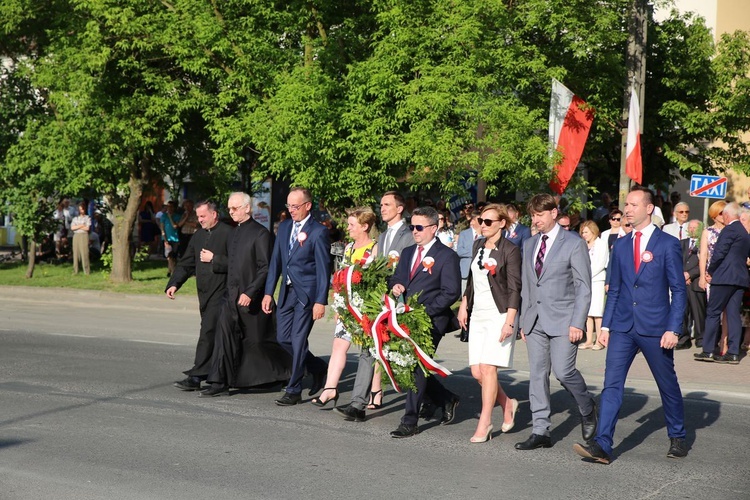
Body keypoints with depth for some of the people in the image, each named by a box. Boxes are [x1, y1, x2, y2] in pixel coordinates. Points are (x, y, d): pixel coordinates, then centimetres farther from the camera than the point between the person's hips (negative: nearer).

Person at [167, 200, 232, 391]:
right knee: (215, 337, 13)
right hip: (204, 294, 8)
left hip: (220, 293, -8)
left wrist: (214, 259, -15)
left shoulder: (228, 233, -9)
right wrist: (174, 284, 3)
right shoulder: (198, 236, 16)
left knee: (207, 334, -11)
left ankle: (196, 376, -12)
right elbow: (186, 264, 16)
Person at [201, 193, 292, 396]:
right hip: (231, 296, 7)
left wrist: (250, 292, -21)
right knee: (224, 337, -1)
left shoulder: (260, 233, -11)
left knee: (259, 341, 3)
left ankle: (288, 372, 23)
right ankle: (220, 383, 0)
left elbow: (265, 268, -16)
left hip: (252, 298, -7)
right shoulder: (234, 233, 15)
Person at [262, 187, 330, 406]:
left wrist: (320, 301, -15)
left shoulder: (318, 232, -10)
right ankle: (318, 367, 30)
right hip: (287, 291, 7)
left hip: (307, 293, -7)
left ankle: (293, 390, 6)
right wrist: (269, 292, 7)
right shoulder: (284, 226, 10)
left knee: (298, 340, -4)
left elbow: (323, 269, -11)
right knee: (283, 338, 9)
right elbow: (276, 261, 12)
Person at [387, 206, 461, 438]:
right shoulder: (407, 252, 18)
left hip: (431, 321, -7)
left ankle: (410, 422, 0)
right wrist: (395, 286, -2)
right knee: (409, 366, 9)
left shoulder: (447, 256, -5)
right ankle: (447, 400, 29)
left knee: (417, 367, -7)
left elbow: (451, 293, -10)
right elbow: (397, 278, 24)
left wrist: (424, 311, -17)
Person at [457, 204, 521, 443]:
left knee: (487, 368, -11)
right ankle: (507, 404, 26)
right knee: (477, 372, 3)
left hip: (499, 314, -7)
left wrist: (509, 322, -18)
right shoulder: (478, 245, 12)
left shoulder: (510, 250, -9)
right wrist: (463, 306, 16)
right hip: (477, 314, 7)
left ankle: (484, 423, -1)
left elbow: (515, 289, -12)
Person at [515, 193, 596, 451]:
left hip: (563, 321, -6)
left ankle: (587, 409, 18)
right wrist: (524, 321, 13)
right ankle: (540, 432, 7)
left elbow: (583, 287, -7)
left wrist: (578, 323, -14)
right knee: (537, 374, 3)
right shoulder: (529, 245, 14)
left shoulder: (574, 243, -4)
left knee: (563, 371, -11)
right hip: (535, 321, 6)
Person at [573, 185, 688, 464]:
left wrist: (673, 329, -12)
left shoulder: (668, 244, -4)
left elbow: (678, 290, -4)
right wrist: (605, 325, 8)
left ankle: (677, 438, 31)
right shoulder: (621, 246, 10)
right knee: (611, 384, -6)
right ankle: (602, 445, -9)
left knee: (668, 385, 11)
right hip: (623, 327, 4)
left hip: (655, 328, -3)